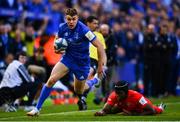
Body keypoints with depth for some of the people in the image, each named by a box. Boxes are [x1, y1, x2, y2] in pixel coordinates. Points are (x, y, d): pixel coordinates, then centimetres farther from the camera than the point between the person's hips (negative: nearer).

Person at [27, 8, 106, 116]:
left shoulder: (83, 30, -26)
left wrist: (101, 65, -22)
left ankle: (95, 81, 50)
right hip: (68, 58, 3)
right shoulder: (62, 28, -11)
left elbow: (99, 46, -22)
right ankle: (37, 109, -11)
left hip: (82, 63, -3)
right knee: (51, 80, -18)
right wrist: (57, 49, -13)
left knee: (79, 91, 15)